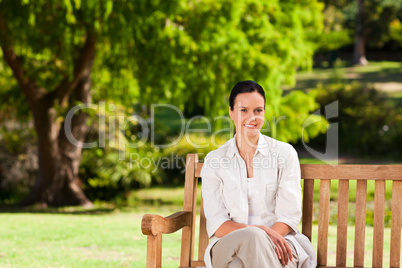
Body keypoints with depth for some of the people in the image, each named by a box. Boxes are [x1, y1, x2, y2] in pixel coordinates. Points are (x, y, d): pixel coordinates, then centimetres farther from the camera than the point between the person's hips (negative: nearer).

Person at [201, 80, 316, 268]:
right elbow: (216, 223, 2)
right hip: (228, 246, 1)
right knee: (251, 236, -38)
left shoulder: (285, 153, 9)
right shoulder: (214, 161, 10)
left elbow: (289, 215, 1)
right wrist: (258, 231, -18)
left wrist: (263, 239, -20)